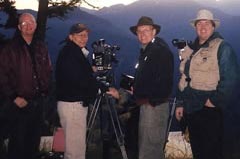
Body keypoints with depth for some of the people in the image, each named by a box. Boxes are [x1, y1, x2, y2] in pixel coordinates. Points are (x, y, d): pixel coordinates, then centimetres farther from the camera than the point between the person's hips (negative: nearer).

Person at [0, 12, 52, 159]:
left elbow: (48, 71, 17)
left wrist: (45, 91, 7)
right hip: (19, 103, -4)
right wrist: (14, 97, -13)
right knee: (17, 141, 1)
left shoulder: (41, 47, 10)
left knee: (34, 140, 12)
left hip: (38, 102, 4)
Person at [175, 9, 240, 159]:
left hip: (210, 111, -7)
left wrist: (215, 101, -17)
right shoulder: (190, 50, 15)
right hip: (190, 110, 7)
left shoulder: (222, 47, -7)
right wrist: (181, 103, 17)